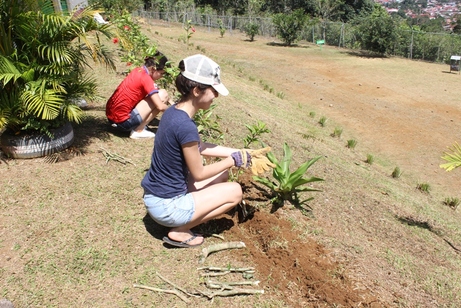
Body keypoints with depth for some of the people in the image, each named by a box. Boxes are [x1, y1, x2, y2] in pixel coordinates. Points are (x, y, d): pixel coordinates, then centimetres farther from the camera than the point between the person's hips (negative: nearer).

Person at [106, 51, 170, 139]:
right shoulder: (146, 78, -15)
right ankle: (138, 131, -5)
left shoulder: (138, 71, 9)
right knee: (163, 95, -7)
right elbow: (160, 107, -18)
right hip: (123, 122, -9)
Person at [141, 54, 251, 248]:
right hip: (166, 206, -9)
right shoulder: (186, 126, -29)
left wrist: (237, 152, 9)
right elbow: (198, 174, -17)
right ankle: (180, 231, 3)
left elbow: (199, 148, 11)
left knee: (222, 175, 18)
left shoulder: (174, 111, 0)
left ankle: (179, 223, 14)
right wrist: (233, 160, -4)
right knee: (235, 191, 2)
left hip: (154, 195, 9)